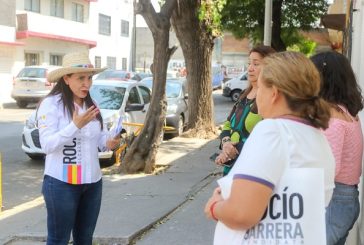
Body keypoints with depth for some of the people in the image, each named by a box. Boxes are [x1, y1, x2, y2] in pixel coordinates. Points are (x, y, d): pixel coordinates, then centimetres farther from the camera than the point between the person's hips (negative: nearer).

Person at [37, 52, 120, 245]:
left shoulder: (91, 105, 8)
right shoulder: (51, 104, -13)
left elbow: (101, 136, 12)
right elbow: (47, 145, -19)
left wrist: (109, 142, -11)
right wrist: (76, 125, -29)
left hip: (93, 182, 7)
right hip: (61, 184, -6)